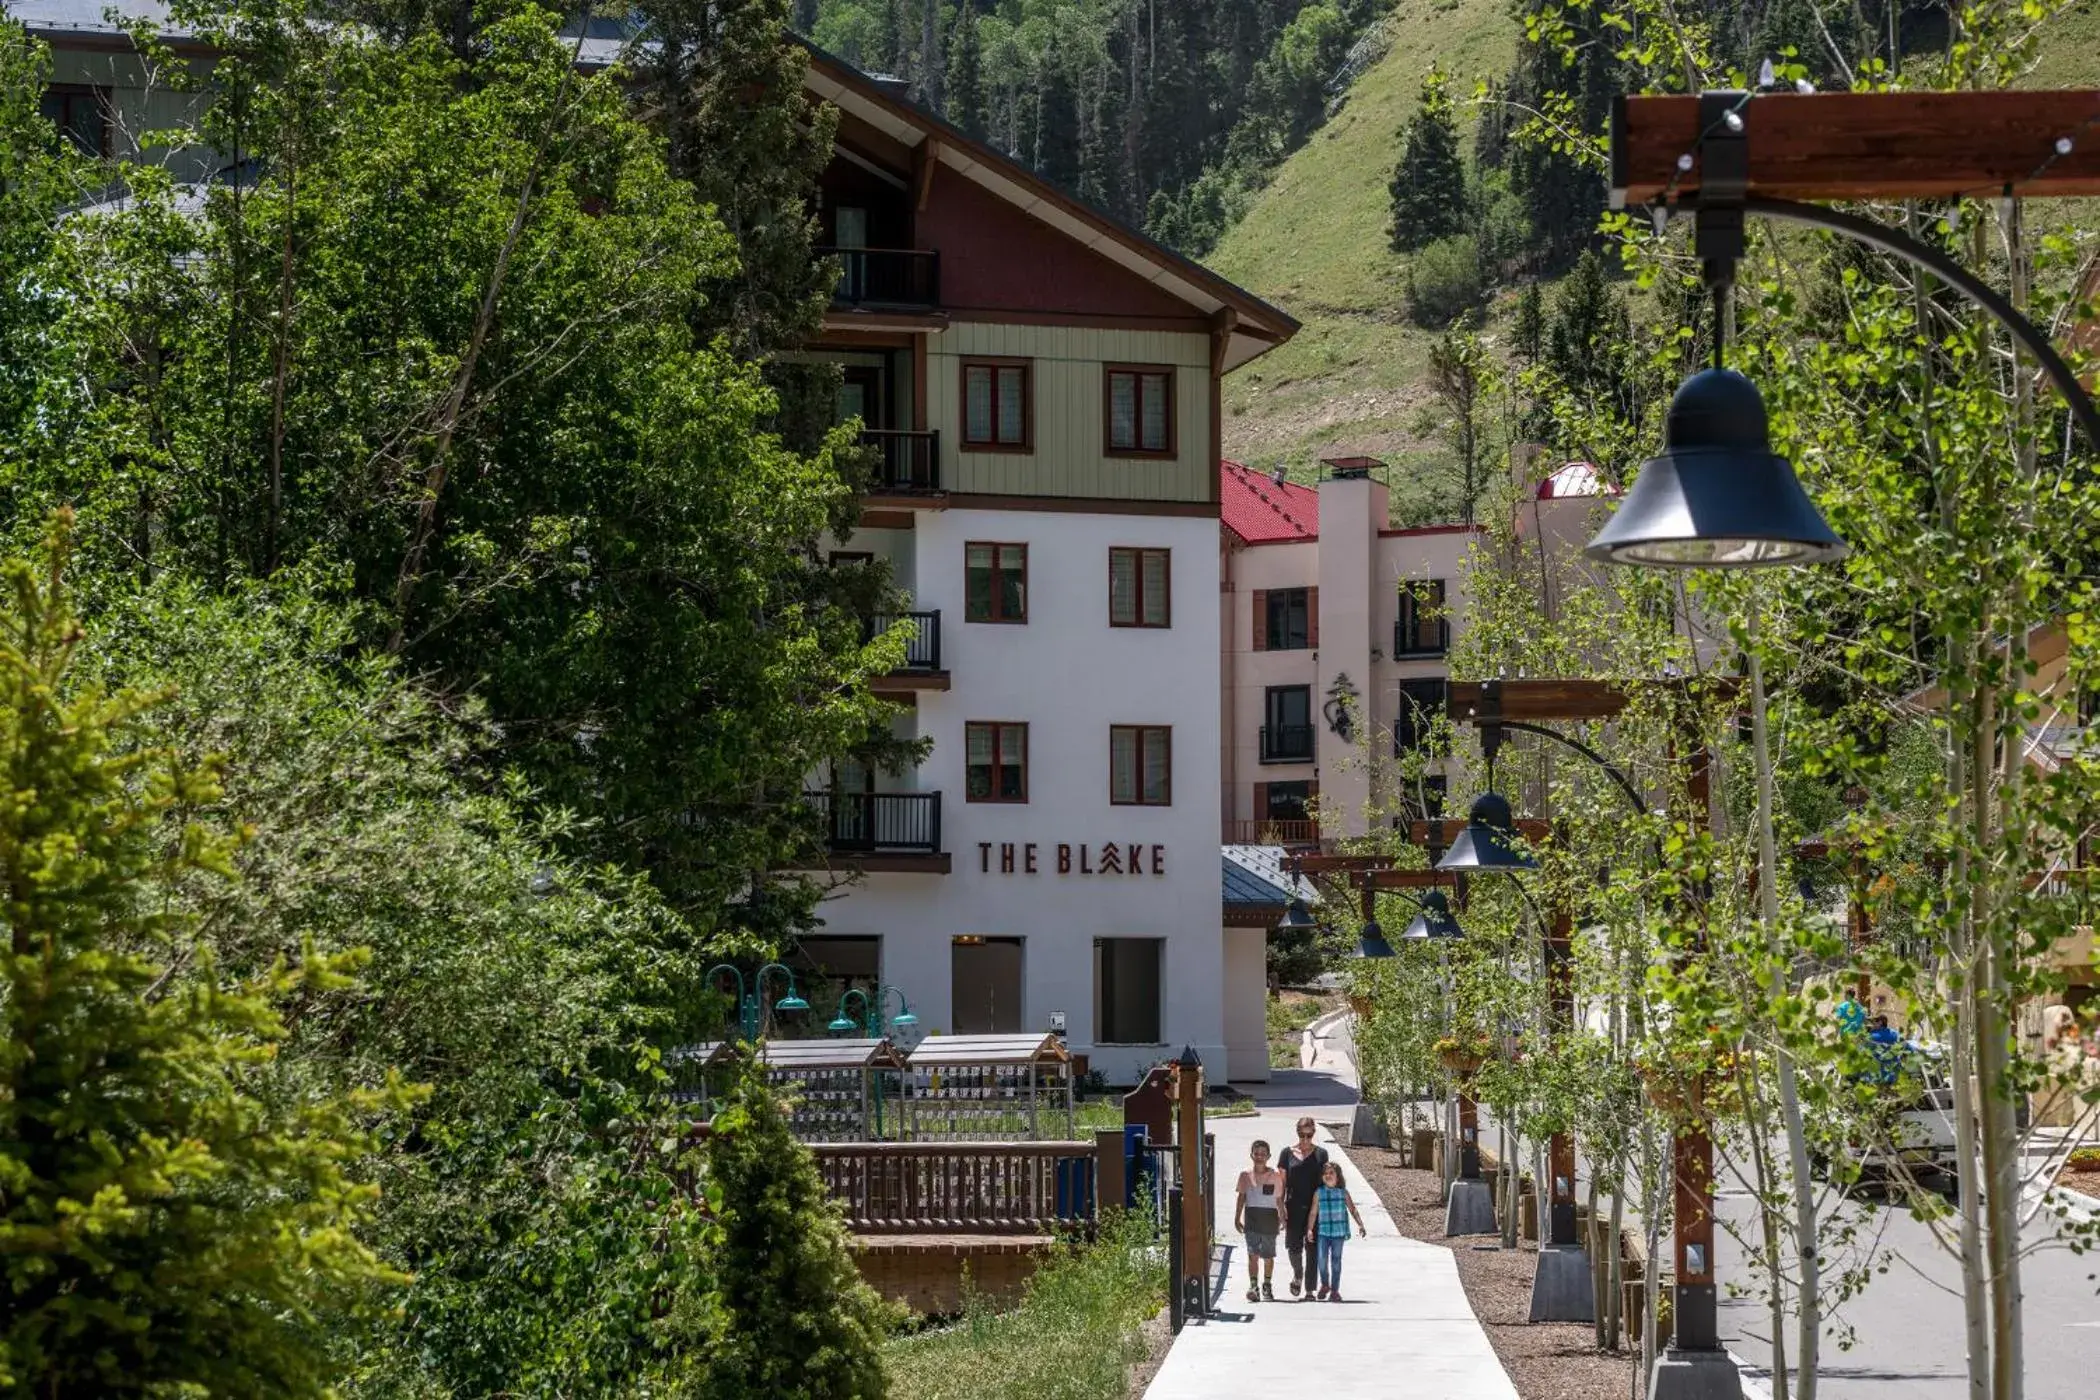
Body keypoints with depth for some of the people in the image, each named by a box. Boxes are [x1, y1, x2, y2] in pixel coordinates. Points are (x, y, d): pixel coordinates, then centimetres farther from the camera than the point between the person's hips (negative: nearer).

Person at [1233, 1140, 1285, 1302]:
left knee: (1268, 1255, 8)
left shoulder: (1275, 1176, 3)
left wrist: (1282, 1219, 5)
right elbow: (1242, 1198, 9)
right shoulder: (1246, 1175, 5)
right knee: (1253, 1254, -10)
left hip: (1269, 1217, 0)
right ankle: (1253, 1286, -14)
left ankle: (1267, 1286, 23)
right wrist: (1237, 1218, 6)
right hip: (1251, 1217, 0)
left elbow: (1279, 1200, 8)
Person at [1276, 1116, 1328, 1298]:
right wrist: (1281, 1206, -1)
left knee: (1312, 1248, 0)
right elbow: (1282, 1182, 6)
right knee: (1294, 1246, -4)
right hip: (1294, 1206, 0)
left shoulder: (1321, 1154, 5)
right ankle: (1298, 1275, 24)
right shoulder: (1288, 1153, 4)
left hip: (1315, 1207, 0)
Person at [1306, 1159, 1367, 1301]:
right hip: (1323, 1231, 0)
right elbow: (1314, 1212, 4)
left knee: (1336, 1260, 4)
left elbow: (1352, 1209, 5)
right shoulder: (1319, 1193, 2)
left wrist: (1360, 1225, -4)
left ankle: (1335, 1290, 12)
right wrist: (1310, 1229, 0)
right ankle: (1324, 1285, 17)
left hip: (1339, 1231, 0)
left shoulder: (1343, 1192, 2)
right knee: (1322, 1259, -7)